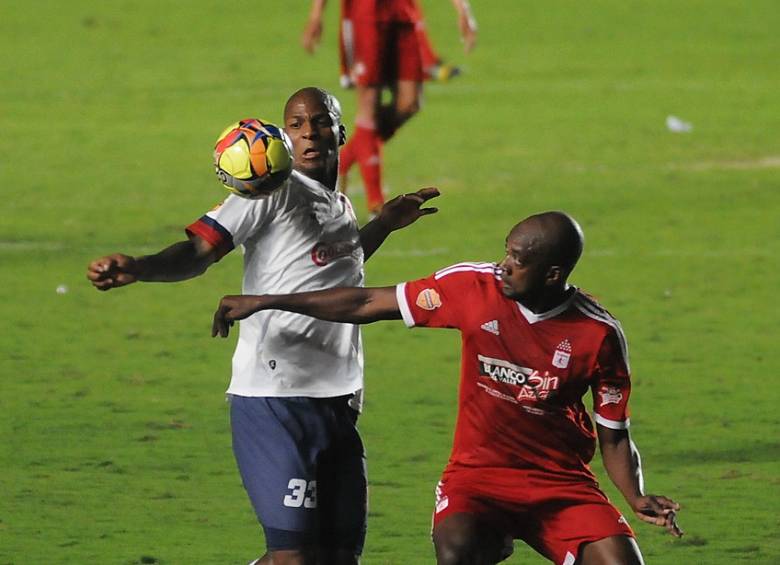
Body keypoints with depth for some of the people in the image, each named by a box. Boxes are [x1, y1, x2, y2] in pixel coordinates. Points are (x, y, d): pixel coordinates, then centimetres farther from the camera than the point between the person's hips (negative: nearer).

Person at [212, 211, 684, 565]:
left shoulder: (600, 334, -11)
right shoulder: (473, 288, -10)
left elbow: (614, 434, 0)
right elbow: (367, 304, -2)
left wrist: (637, 498, -19)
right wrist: (263, 302, -1)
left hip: (561, 483, 0)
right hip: (478, 474, 0)